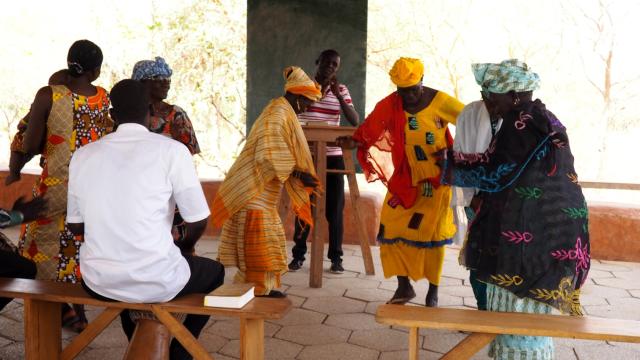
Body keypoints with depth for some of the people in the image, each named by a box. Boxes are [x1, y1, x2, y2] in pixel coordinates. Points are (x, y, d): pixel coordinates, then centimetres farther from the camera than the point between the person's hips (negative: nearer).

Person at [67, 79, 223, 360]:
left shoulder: (83, 154, 3)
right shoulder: (172, 150, -9)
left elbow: (75, 226, 11)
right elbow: (198, 222, -6)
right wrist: (185, 246, 16)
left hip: (98, 282, 4)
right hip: (157, 282, -4)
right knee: (215, 272, 26)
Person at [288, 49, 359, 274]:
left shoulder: (341, 90, 6)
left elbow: (355, 122, -3)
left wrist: (338, 95, -12)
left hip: (333, 156, 1)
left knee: (334, 209, 3)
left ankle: (336, 257, 11)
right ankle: (298, 255, 14)